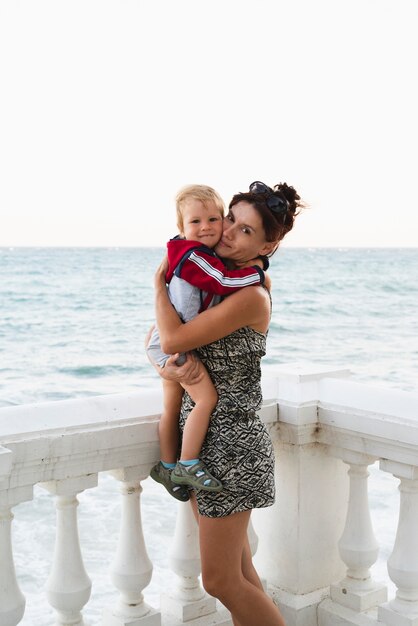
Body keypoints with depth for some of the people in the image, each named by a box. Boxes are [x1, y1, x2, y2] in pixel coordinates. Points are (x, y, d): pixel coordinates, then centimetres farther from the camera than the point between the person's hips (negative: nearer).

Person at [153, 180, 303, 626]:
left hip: (230, 444, -9)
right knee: (239, 571, 18)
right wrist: (173, 368, -16)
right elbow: (166, 358, 9)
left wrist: (160, 279, -5)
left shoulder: (251, 296, -19)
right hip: (203, 437, 9)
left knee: (220, 581, 0)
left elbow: (172, 340, -21)